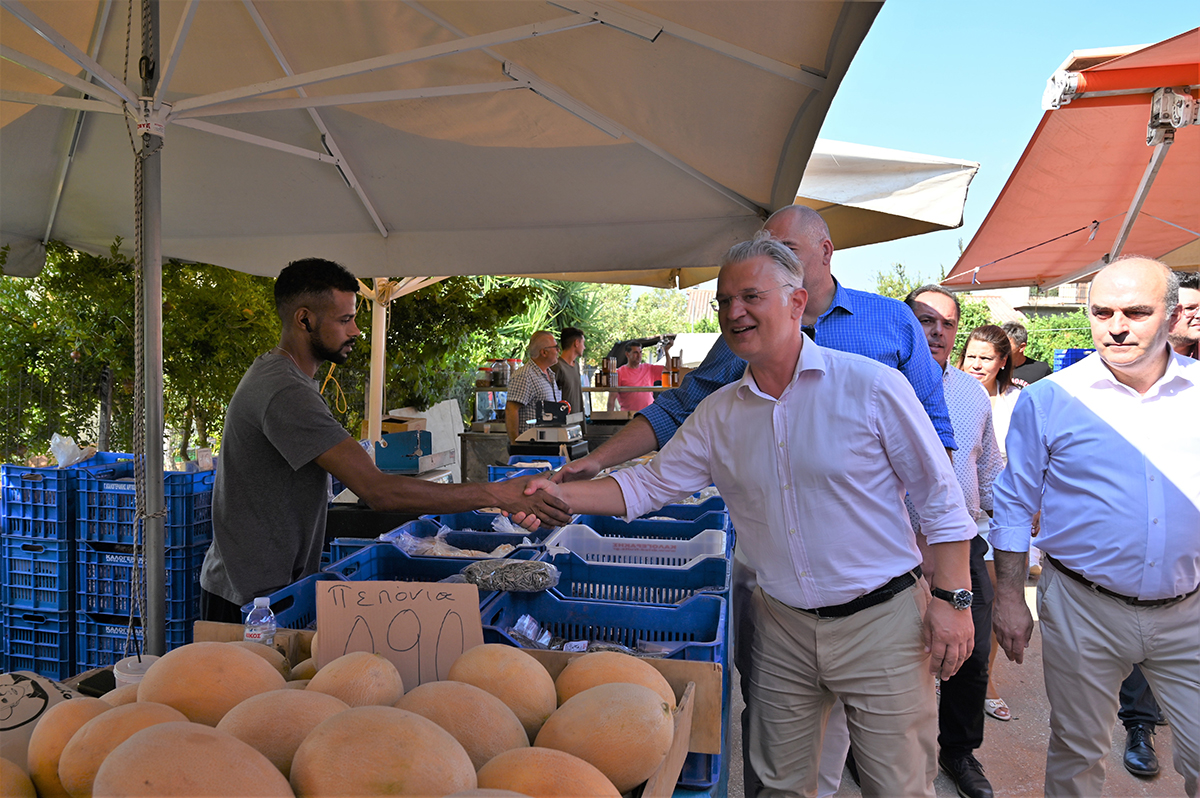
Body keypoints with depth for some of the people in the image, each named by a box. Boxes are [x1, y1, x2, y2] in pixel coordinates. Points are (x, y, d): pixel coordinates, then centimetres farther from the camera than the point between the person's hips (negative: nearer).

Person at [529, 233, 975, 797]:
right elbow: (650, 484, 6)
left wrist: (951, 598, -8)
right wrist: (561, 493, -7)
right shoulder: (718, 414, 2)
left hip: (880, 621, -3)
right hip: (781, 626, 4)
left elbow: (939, 497, -5)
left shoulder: (871, 385, -10)